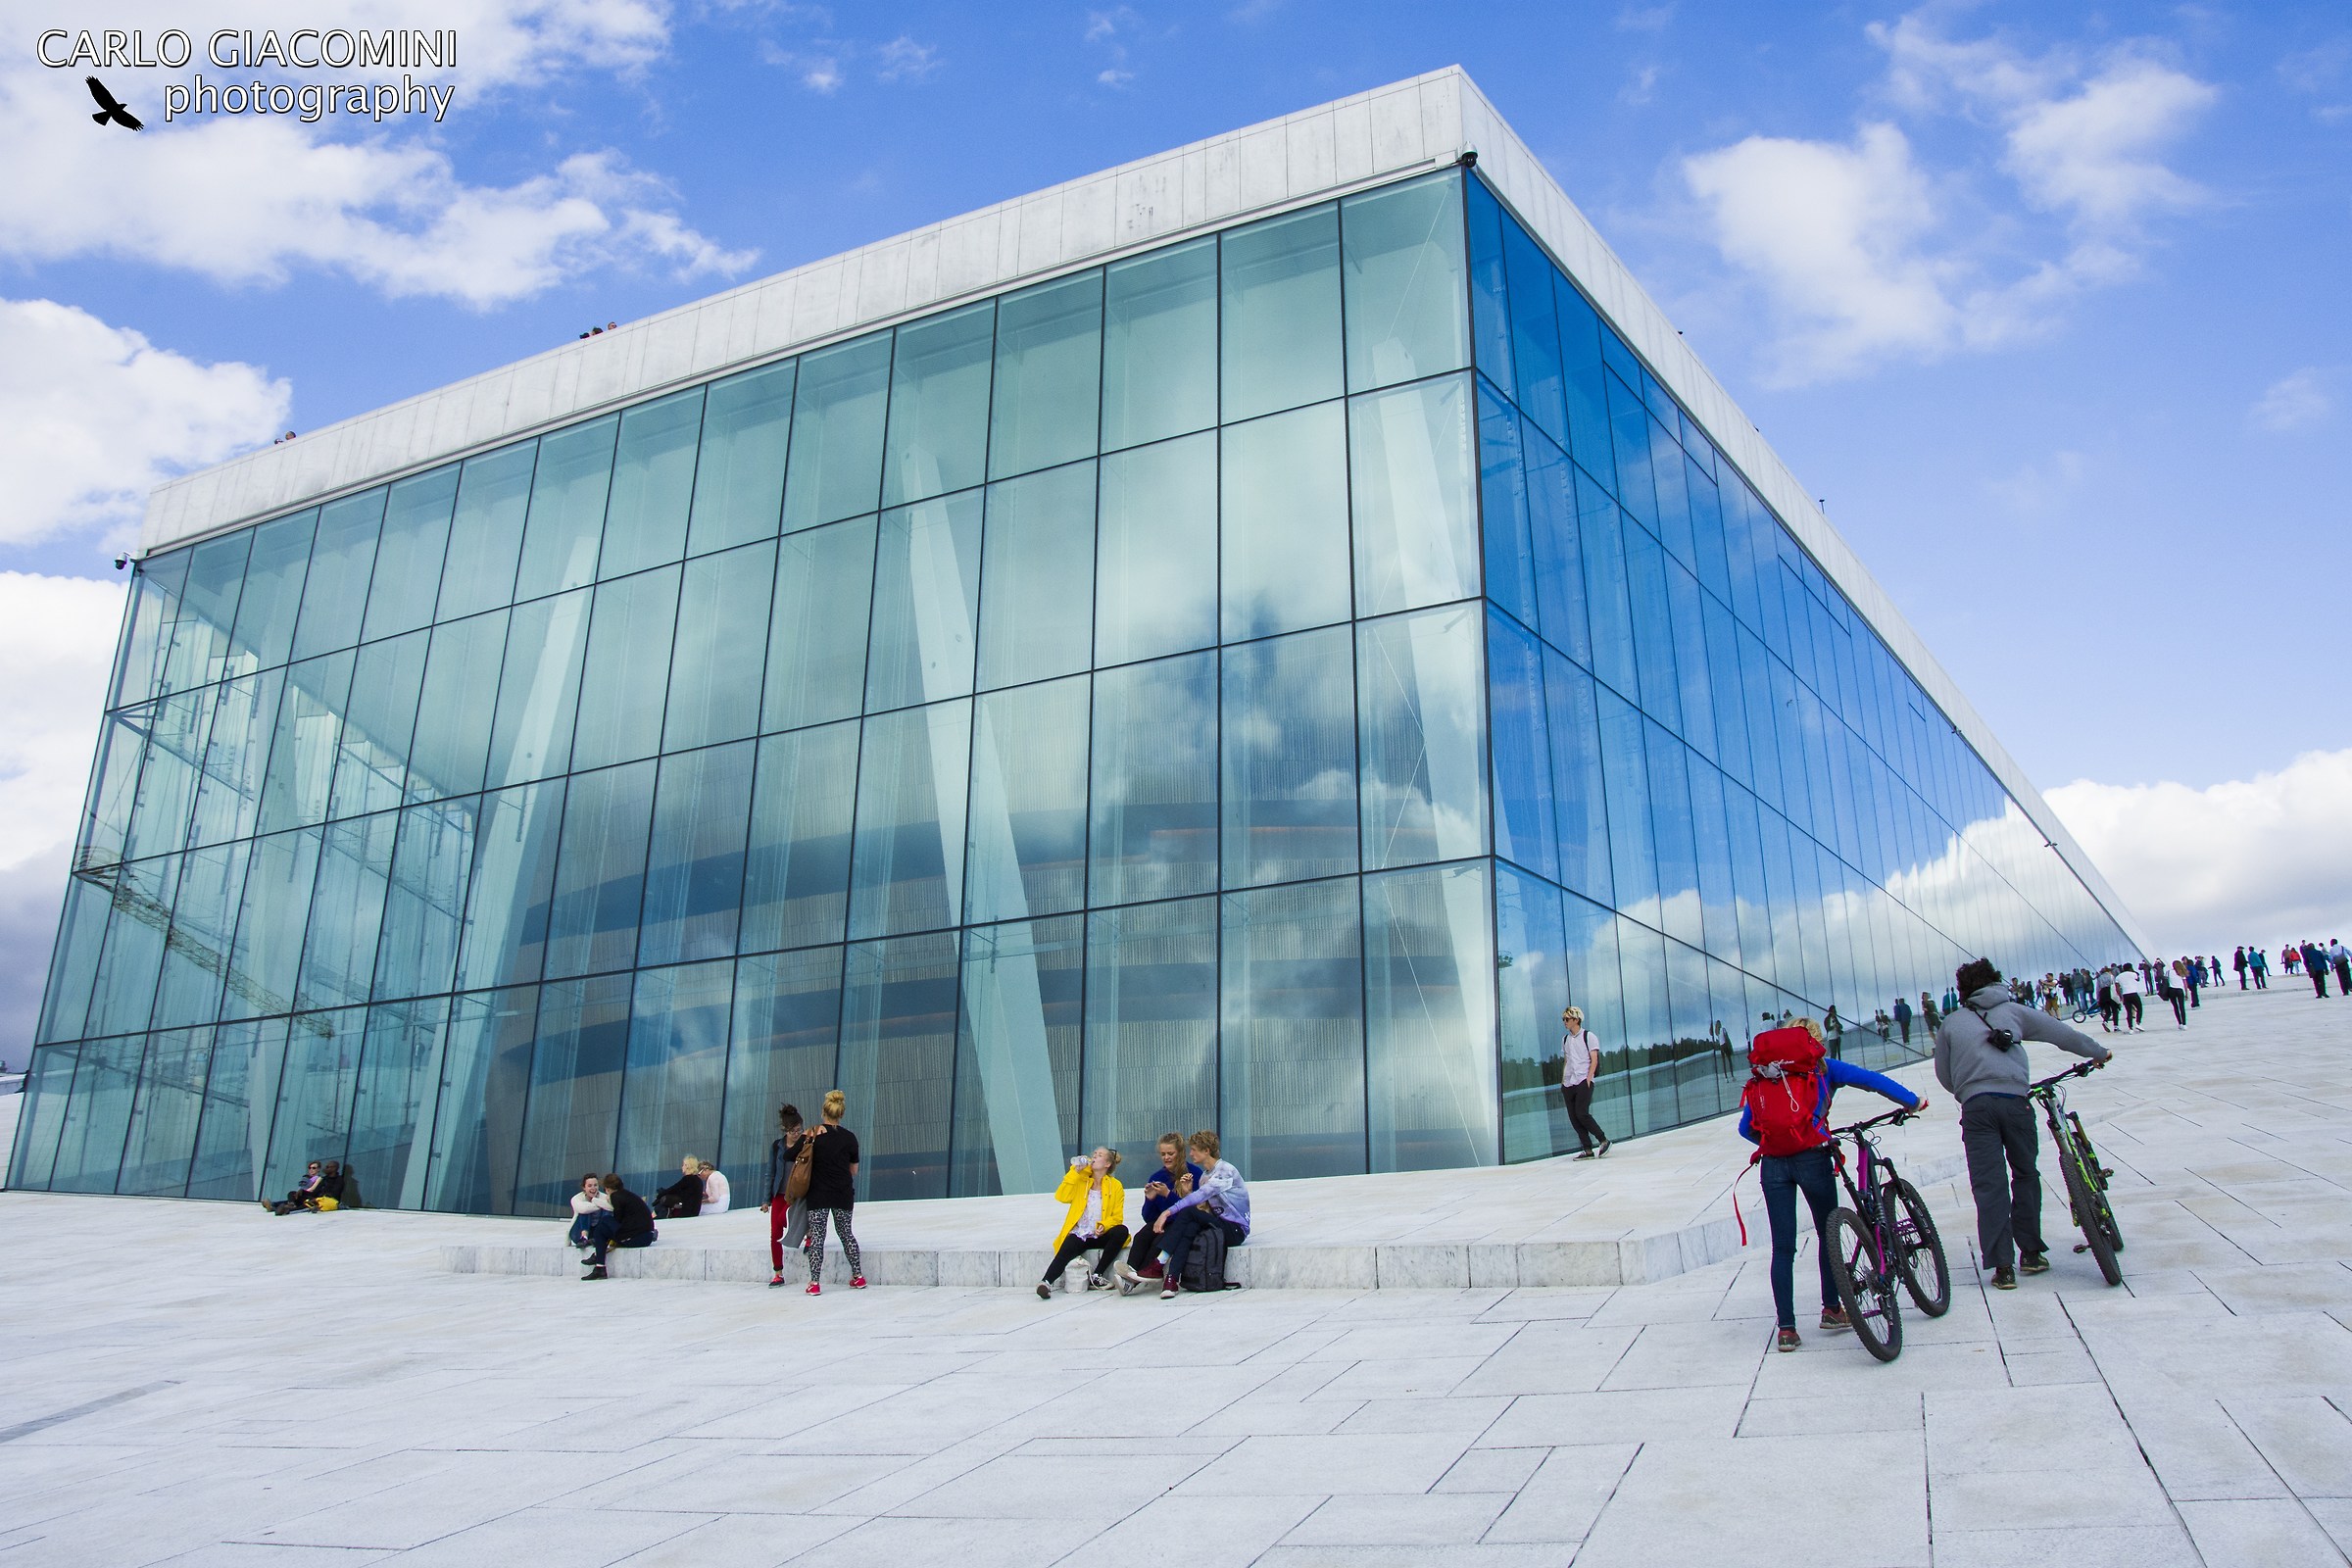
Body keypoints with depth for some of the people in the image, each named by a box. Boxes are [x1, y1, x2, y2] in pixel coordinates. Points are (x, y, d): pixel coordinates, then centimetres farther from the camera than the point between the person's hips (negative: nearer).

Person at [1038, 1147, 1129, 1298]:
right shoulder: (1080, 1180, 12)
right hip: (1078, 1234, 0)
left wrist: (1104, 1226, -19)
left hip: (1100, 1236, 1)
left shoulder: (1115, 1186, 8)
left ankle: (1096, 1276, -23)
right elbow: (1061, 1197, -5)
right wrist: (1075, 1172, -6)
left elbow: (1117, 1217, 3)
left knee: (1121, 1231, -29)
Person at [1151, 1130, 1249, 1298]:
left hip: (1236, 1229, -7)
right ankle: (1172, 1279, -39)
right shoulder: (1205, 1177, 18)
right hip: (1218, 1225, 7)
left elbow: (1200, 1195, -21)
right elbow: (1202, 1205, 8)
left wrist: (1168, 1212, -26)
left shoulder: (1225, 1171, -10)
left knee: (1187, 1213, -24)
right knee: (1191, 1227, -26)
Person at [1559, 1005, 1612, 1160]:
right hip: (1568, 1084, 6)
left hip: (1584, 1081, -6)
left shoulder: (1588, 1036, -1)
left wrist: (1588, 1079, -14)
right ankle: (1588, 1150, 5)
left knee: (1581, 1114, -17)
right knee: (1573, 1118, 0)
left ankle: (1604, 1140, -1)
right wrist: (1563, 1081, 13)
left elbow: (1594, 1060, -5)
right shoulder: (1565, 1039, 16)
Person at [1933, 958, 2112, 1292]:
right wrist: (2099, 1052, 39)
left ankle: (2002, 1266, -5)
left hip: (1975, 1108, 0)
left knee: (1989, 1185, -1)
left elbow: (1944, 1076, 17)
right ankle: (2030, 1253, 23)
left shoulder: (1950, 1024, 17)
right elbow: (2061, 1032, 23)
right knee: (2025, 1175, 18)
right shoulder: (2012, 1011, 16)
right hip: (2014, 1102, 0)